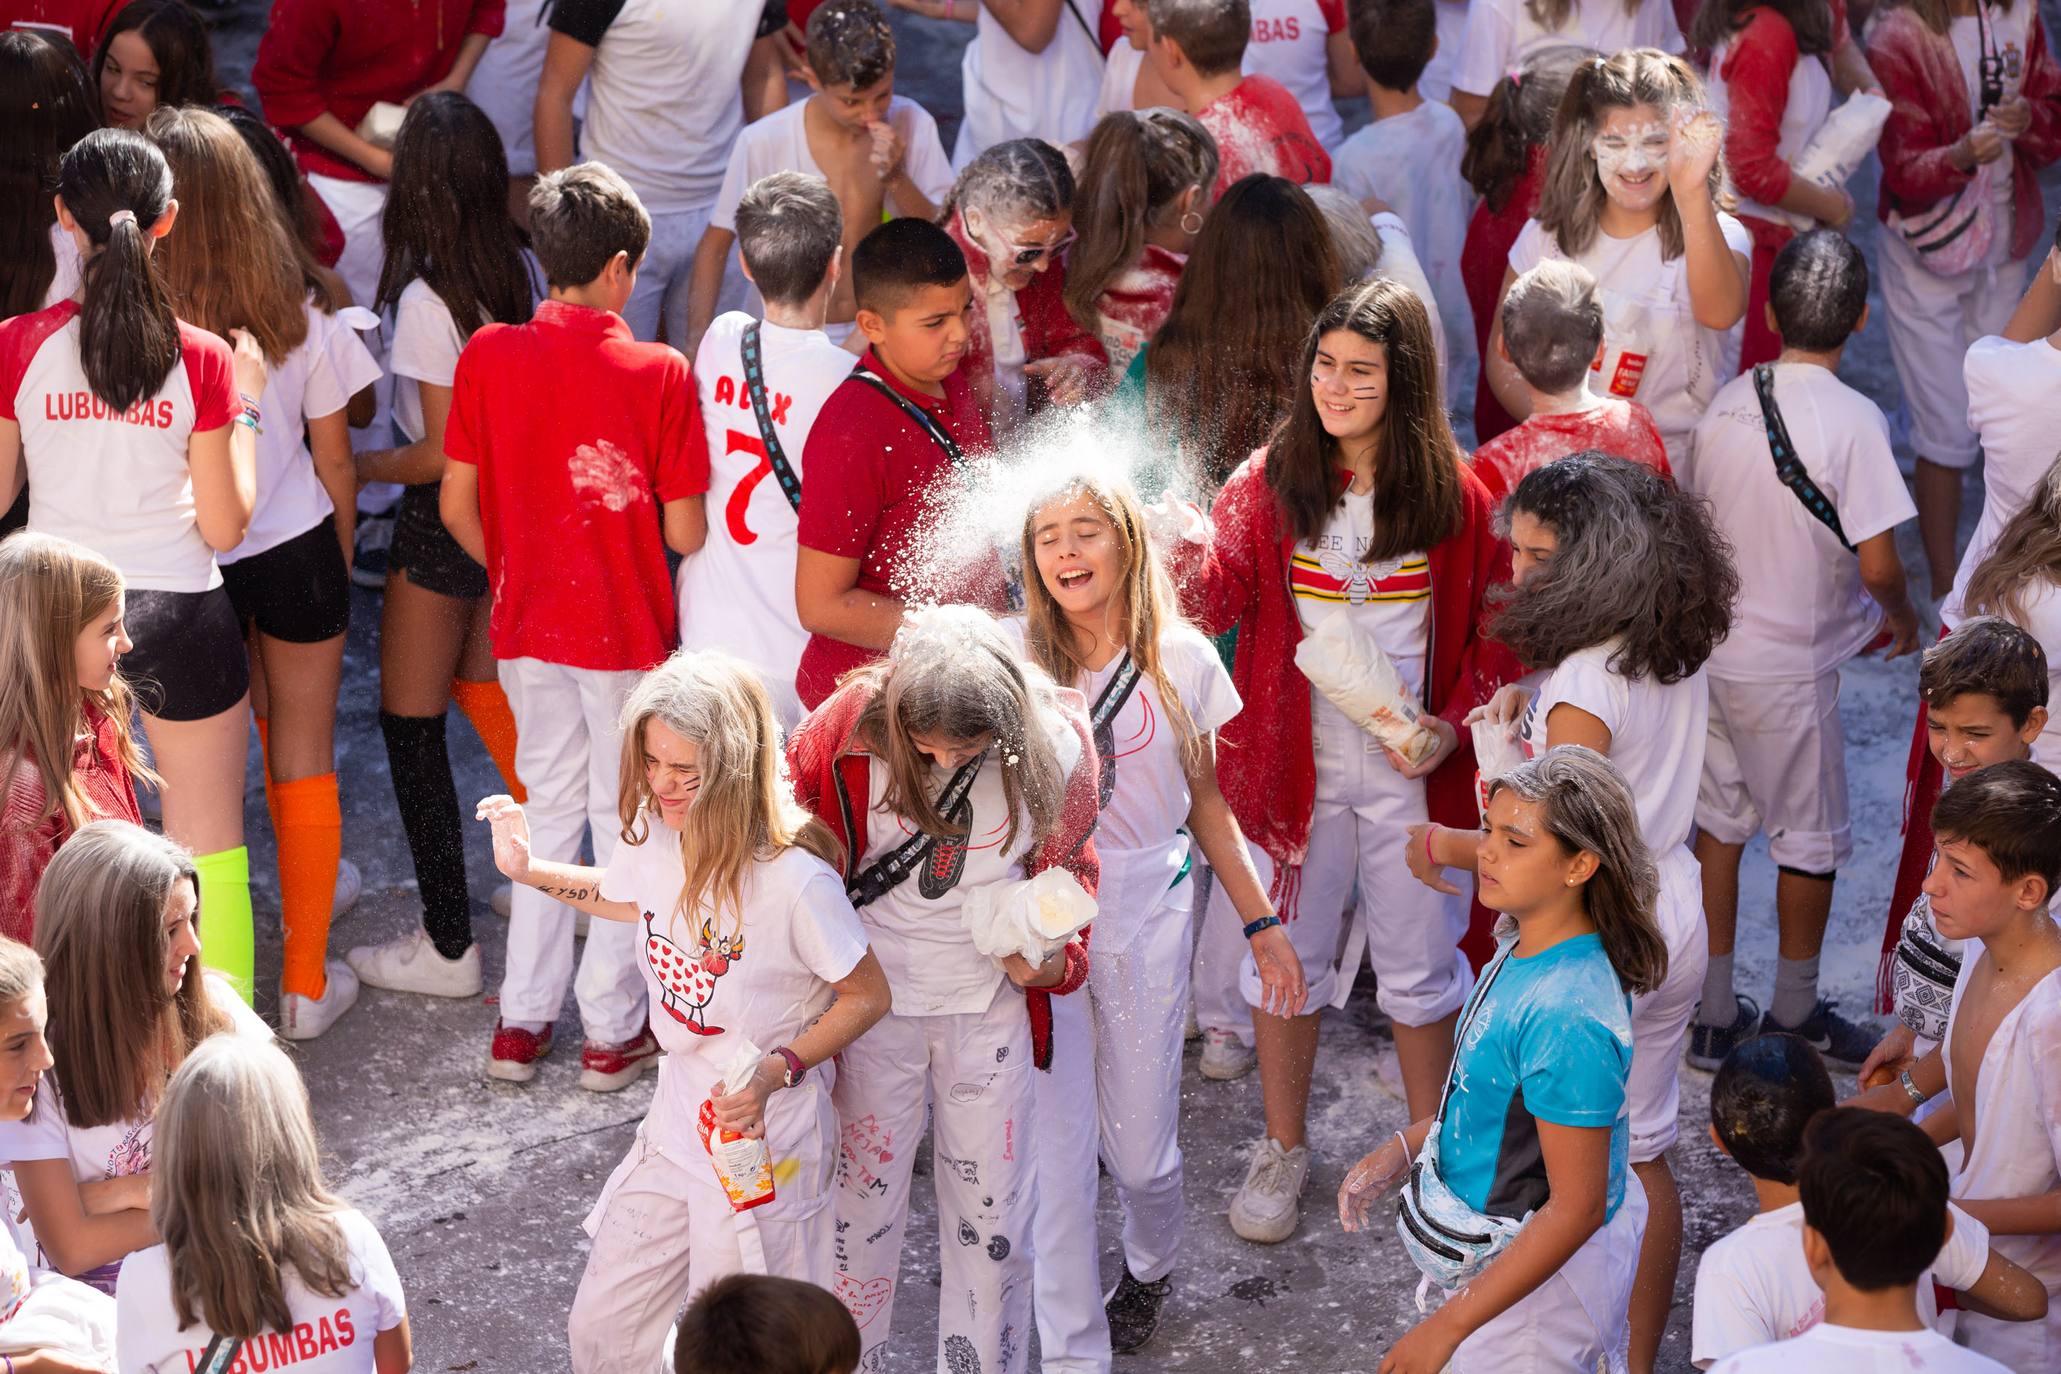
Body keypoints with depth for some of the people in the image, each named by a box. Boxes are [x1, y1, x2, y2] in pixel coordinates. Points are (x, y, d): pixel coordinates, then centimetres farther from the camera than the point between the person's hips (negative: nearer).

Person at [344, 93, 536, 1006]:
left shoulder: (424, 301, -23)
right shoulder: (524, 271, -3)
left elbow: (443, 453, -20)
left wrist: (354, 466, -8)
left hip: (446, 520, -7)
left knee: (410, 723, 5)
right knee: (481, 688, 26)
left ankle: (447, 947, 9)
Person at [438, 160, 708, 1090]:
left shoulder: (488, 356, -6)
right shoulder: (657, 373, -15)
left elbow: (456, 505, -1)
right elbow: (686, 533, -14)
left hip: (527, 624, 4)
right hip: (629, 629, -3)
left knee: (549, 804, 18)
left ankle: (522, 1021, 21)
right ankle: (612, 1030, 17)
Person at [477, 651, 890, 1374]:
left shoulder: (797, 880, -27)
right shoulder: (655, 837, -7)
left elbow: (868, 995, -14)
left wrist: (776, 1071, -24)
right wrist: (530, 870, 8)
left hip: (764, 1147, -6)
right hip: (674, 1128, 6)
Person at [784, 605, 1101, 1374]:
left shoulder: (1055, 744, -15)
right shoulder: (853, 722, -17)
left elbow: (1068, 869, 1)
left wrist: (1053, 957, -15)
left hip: (991, 1002, 1)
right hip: (873, 996, 0)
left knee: (993, 1211, 9)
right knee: (861, 1196, 10)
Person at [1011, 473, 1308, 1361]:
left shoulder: (1182, 660, 0)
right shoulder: (1015, 654, -3)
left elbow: (1205, 801, 10)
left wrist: (1262, 924, 8)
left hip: (1147, 916, 1)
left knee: (1139, 1145, 7)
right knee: (1057, 1149, -3)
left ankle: (1150, 1265, 41)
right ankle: (1072, 1353, 12)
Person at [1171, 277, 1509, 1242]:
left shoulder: (1453, 494, -5)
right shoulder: (1269, 482, -4)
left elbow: (1496, 629, 2)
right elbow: (1219, 605, -13)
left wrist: (1456, 723, -11)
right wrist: (1190, 560, -34)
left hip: (1412, 771, -1)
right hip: (1295, 763, 1)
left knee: (1419, 968, 10)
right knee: (1285, 957, 11)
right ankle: (1283, 1150, 31)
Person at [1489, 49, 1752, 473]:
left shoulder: (1716, 235, -3)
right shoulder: (1548, 235, 8)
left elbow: (1719, 313, -27)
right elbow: (1504, 357, 11)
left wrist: (1692, 192, -39)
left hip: (1677, 474, -3)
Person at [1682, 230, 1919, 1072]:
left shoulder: (1726, 402, -3)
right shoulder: (1853, 420, -21)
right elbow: (1877, 565, -21)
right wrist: (1901, 619, 0)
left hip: (1711, 645, 6)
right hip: (1791, 664, -6)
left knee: (1720, 820, 17)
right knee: (1811, 837, 12)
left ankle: (1714, 1015, 25)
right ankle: (1794, 1014, 27)